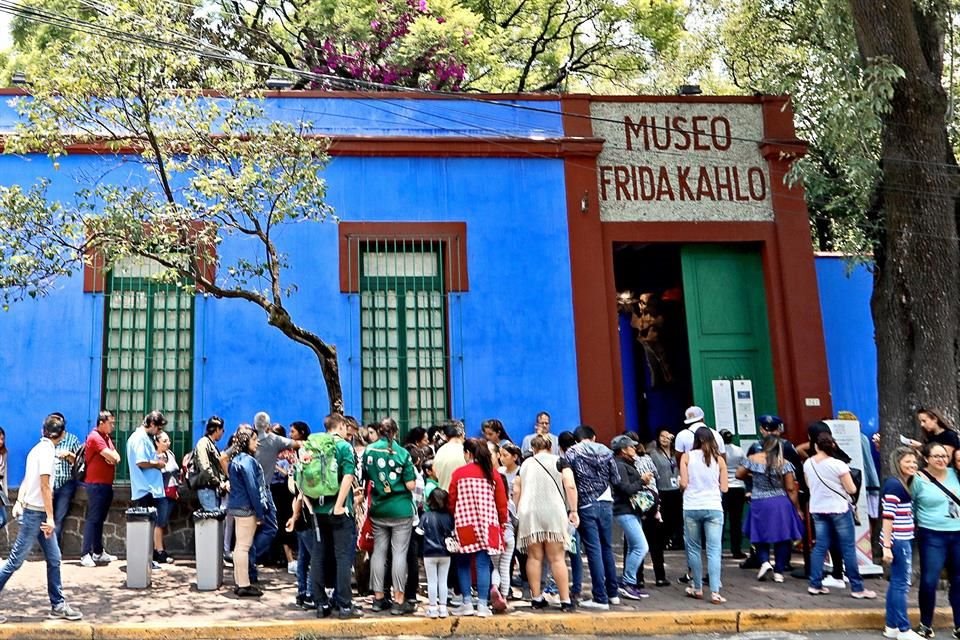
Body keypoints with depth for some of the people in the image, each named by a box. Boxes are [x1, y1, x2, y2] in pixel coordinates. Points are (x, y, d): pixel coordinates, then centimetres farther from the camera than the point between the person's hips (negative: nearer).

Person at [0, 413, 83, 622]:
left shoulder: (39, 448, 11)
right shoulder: (47, 450, -16)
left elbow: (28, 478, 20)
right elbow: (44, 485, -20)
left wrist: (19, 502, 28)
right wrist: (50, 518, -20)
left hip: (37, 512, 9)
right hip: (35, 513, -9)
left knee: (54, 559, 8)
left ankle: (58, 604, 11)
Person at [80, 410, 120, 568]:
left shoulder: (107, 437, 16)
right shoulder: (95, 437, -13)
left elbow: (116, 457, 11)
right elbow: (112, 457, -20)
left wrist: (112, 457, -11)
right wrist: (113, 457, 2)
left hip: (106, 484, 9)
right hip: (96, 485, -9)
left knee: (100, 519, 13)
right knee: (93, 519, -9)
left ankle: (98, 552, 20)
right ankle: (85, 554, -8)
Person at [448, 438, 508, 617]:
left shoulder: (458, 474, -2)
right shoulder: (493, 474, 2)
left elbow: (451, 502, 1)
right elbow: (502, 503, 4)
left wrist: (453, 520, 16)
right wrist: (502, 525, 14)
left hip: (464, 524, -1)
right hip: (487, 525, 1)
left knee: (463, 564, 11)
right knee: (483, 564, 4)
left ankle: (467, 603, 9)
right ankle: (482, 605, 2)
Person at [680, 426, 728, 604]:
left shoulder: (687, 457, 1)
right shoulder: (719, 459, 4)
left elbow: (683, 484, -5)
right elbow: (724, 488, 4)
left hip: (691, 508, 0)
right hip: (713, 508, 0)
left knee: (693, 549, 12)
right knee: (714, 551, -1)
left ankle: (697, 588, 19)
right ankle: (715, 592, -7)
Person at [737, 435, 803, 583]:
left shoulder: (752, 459, -5)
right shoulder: (785, 464, -6)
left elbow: (739, 475, 6)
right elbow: (791, 489, -5)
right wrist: (797, 508, 4)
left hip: (759, 504, 0)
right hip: (781, 504, 0)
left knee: (760, 536, 17)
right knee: (782, 538, 10)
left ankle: (764, 561, -4)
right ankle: (779, 572, 11)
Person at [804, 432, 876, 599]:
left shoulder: (808, 464, -1)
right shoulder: (838, 465, -17)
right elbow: (851, 489, -12)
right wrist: (841, 483, 7)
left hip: (817, 509, 5)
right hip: (839, 509, -5)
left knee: (820, 546, 10)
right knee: (848, 548, 3)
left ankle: (815, 585, 10)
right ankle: (857, 588, 7)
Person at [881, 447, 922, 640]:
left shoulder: (905, 485, 13)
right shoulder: (894, 485, -15)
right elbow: (888, 518, -19)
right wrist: (887, 547, -21)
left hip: (904, 540, 9)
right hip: (897, 541, -9)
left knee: (896, 583, 13)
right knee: (901, 584, -2)